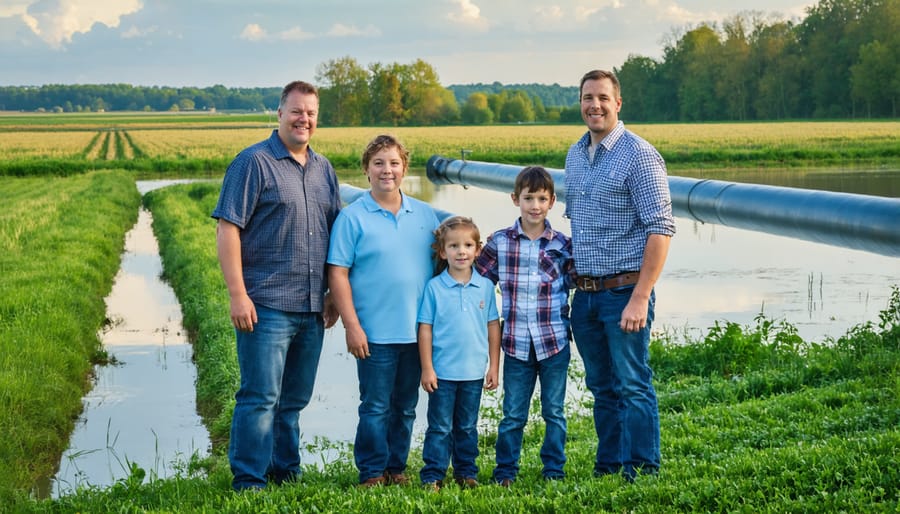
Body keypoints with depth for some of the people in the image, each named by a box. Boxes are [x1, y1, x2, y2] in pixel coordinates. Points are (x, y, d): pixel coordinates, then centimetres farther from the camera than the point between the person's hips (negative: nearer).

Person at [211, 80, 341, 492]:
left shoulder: (323, 169, 15)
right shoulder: (253, 162, -5)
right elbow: (227, 229, -11)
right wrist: (238, 294, -17)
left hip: (312, 308, 7)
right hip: (266, 304, -6)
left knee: (294, 400, 14)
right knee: (260, 398, -6)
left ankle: (287, 473, 24)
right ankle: (249, 483, 1)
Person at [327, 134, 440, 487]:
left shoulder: (425, 215, 8)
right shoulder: (352, 217, -4)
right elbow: (337, 274, -7)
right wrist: (351, 326, -13)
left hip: (418, 331, 4)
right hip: (375, 333, -4)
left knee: (405, 407, 13)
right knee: (375, 407, 1)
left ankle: (397, 467, 24)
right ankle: (373, 472, 12)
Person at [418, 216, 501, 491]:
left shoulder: (485, 287, 3)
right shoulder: (434, 287, -5)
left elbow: (493, 327, 7)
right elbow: (425, 329, -3)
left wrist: (494, 367, 5)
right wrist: (427, 369, -6)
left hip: (474, 372, 3)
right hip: (442, 373, -2)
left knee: (468, 427, 14)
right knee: (440, 428, 2)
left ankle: (466, 472, 24)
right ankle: (432, 476, 8)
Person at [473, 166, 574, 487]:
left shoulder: (562, 245, 0)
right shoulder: (499, 243, 0)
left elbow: (576, 285, 7)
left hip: (554, 342, 0)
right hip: (516, 342, 0)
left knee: (554, 411, 9)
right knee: (513, 415, 7)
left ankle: (554, 471, 21)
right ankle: (504, 472, 19)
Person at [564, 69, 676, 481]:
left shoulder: (639, 156, -10)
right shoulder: (575, 155, 12)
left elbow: (660, 229, -15)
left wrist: (640, 297, -20)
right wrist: (571, 281, 13)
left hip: (624, 291, -7)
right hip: (584, 293, 7)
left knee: (632, 386, -3)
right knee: (601, 386, 14)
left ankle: (641, 474, 6)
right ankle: (607, 468, 23)